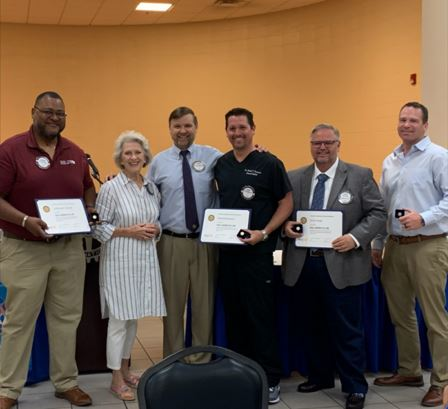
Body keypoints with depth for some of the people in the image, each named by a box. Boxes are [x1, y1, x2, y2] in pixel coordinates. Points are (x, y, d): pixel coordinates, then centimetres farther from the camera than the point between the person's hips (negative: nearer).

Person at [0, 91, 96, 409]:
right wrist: (26, 221, -26)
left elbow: (88, 188, 20)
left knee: (67, 318, 12)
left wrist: (90, 212, 0)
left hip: (70, 248, 5)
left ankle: (66, 383, 25)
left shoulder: (75, 153, 7)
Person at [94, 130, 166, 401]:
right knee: (119, 319, -3)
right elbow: (99, 228, -8)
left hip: (146, 260, 6)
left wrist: (155, 230, -4)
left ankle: (125, 370, 28)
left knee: (134, 318, 14)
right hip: (120, 261, -6)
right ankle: (116, 380, 8)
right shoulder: (110, 189, -7)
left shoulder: (152, 188, 9)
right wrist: (129, 231, -16)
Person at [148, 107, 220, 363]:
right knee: (173, 304, 9)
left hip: (205, 241, 0)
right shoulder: (159, 162, 5)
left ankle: (202, 360, 21)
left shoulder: (212, 157, 1)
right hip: (171, 242, 1)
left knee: (205, 303, 8)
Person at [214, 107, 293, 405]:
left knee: (262, 316, -2)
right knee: (233, 315, 12)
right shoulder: (221, 165, 10)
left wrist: (264, 233, -16)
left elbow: (286, 203, -5)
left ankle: (270, 380, 8)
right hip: (227, 250, 5)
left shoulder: (269, 163, -5)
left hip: (257, 251, -5)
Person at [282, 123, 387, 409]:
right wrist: (285, 225, -8)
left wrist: (355, 238, -16)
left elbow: (378, 213, -2)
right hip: (302, 265, 4)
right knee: (312, 326, 15)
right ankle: (319, 376, 32)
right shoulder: (294, 178, 10)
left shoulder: (360, 176, 1)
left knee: (347, 329, 1)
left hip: (341, 265, -4)